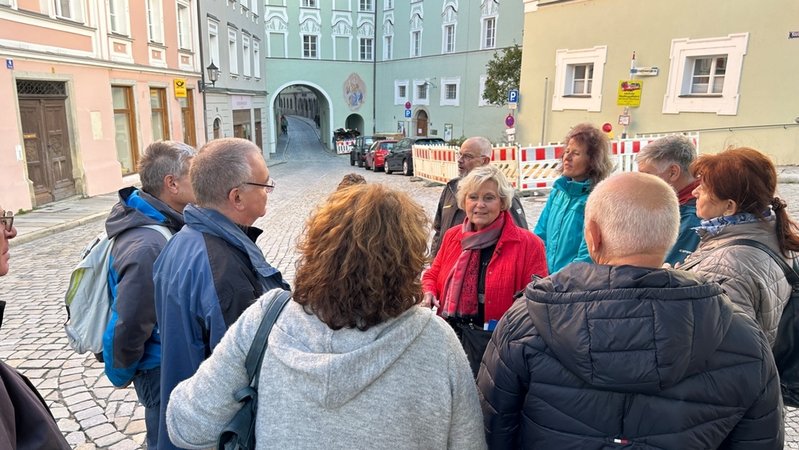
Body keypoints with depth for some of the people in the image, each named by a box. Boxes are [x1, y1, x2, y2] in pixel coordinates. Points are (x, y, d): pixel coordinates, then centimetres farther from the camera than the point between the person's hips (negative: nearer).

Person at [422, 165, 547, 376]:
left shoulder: (528, 244, -7)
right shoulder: (452, 236, 8)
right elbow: (433, 275, 19)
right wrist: (429, 293, -1)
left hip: (495, 342, -4)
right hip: (450, 335, 4)